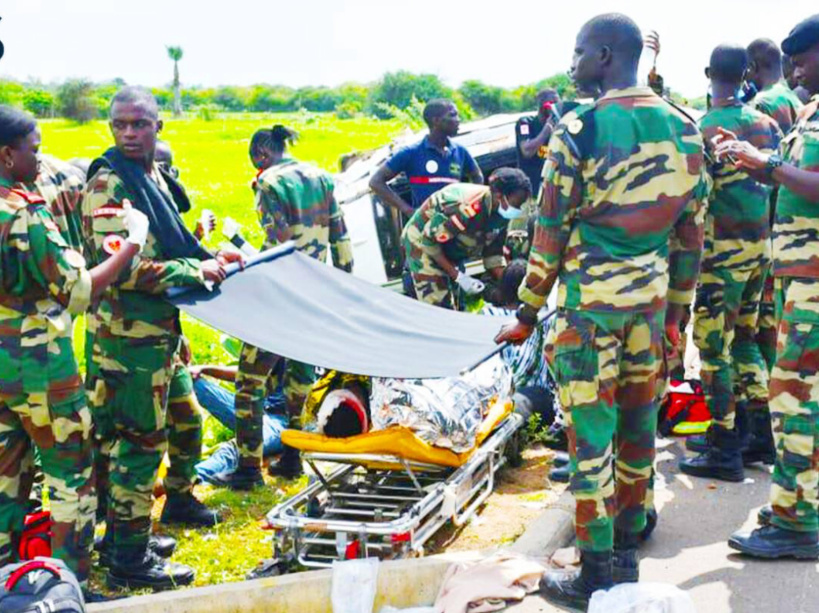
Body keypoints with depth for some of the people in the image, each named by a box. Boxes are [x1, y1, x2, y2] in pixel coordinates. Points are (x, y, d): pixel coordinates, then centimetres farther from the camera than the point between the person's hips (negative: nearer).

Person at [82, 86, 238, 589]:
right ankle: (130, 561, 8)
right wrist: (196, 270, -18)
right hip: (129, 334, -9)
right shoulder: (108, 183, -15)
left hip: (157, 330, 9)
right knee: (140, 442, -3)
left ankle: (126, 533, 32)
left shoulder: (154, 176, 13)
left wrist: (213, 257, 7)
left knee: (130, 440, 18)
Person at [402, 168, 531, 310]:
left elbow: (493, 253, -1)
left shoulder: (500, 213, -11)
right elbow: (429, 241, -30)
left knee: (456, 306, 11)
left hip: (450, 249, 9)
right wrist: (459, 277, -28)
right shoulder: (466, 207, -37)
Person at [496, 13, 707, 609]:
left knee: (592, 434, 1)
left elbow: (550, 234, -9)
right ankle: (628, 549, 28)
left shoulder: (579, 129, -12)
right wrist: (677, 311, 17)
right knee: (638, 425, 15)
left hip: (590, 299, -6)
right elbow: (691, 233, 9)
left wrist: (528, 315, 1)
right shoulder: (684, 129, 5)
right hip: (651, 297, 6)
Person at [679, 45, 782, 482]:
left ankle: (724, 451, 2)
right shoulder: (765, 123, 7)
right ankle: (762, 435, 22)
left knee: (713, 346, -1)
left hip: (725, 249, -7)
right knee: (744, 338, 18)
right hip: (763, 245, 7)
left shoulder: (705, 130, -14)